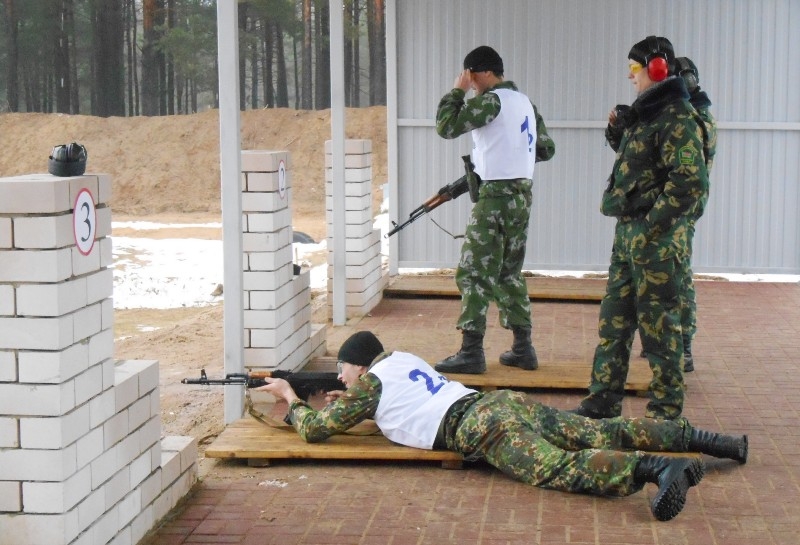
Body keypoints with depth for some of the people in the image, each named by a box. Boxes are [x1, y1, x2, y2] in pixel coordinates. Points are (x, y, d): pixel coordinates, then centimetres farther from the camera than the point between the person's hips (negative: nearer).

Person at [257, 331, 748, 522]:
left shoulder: (370, 383, 11)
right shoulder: (405, 358, 32)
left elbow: (316, 429, 15)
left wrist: (290, 398, 31)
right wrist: (354, 402, 50)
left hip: (482, 428, -8)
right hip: (505, 400, 8)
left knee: (560, 469, -27)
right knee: (602, 434, 3)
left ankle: (653, 468, -50)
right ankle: (696, 439, -8)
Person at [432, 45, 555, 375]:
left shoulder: (492, 101, -14)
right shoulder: (525, 102, 14)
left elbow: (446, 126, -17)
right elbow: (546, 149, 19)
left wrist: (457, 91, -6)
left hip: (496, 197, -9)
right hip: (522, 195, 9)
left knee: (474, 274, -5)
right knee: (510, 273, 16)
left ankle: (471, 353, -6)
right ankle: (523, 348, 17)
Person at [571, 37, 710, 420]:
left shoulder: (678, 119, -14)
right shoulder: (645, 114, 15)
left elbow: (690, 184, -22)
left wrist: (649, 227, -20)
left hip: (656, 240, -10)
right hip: (627, 234, 10)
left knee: (658, 326, -1)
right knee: (613, 321, 12)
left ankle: (666, 413, 9)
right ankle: (603, 403, 20)